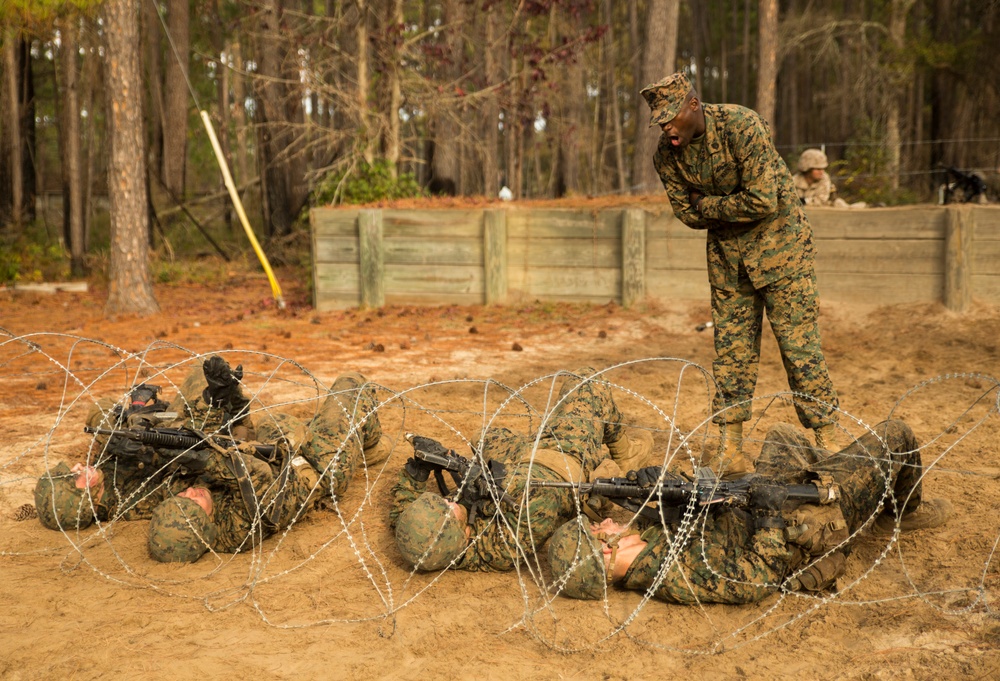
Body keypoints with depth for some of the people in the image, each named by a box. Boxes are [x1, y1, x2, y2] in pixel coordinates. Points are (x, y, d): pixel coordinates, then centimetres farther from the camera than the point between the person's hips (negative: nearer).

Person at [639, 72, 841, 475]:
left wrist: (710, 206, -14)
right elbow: (687, 215, 1)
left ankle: (829, 443, 1)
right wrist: (734, 210, -11)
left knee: (798, 343, -7)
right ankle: (730, 450, 8)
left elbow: (764, 201, -26)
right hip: (726, 250, 5)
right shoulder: (667, 155, -6)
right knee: (731, 348, 4)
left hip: (778, 243, -5)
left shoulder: (742, 127, -23)